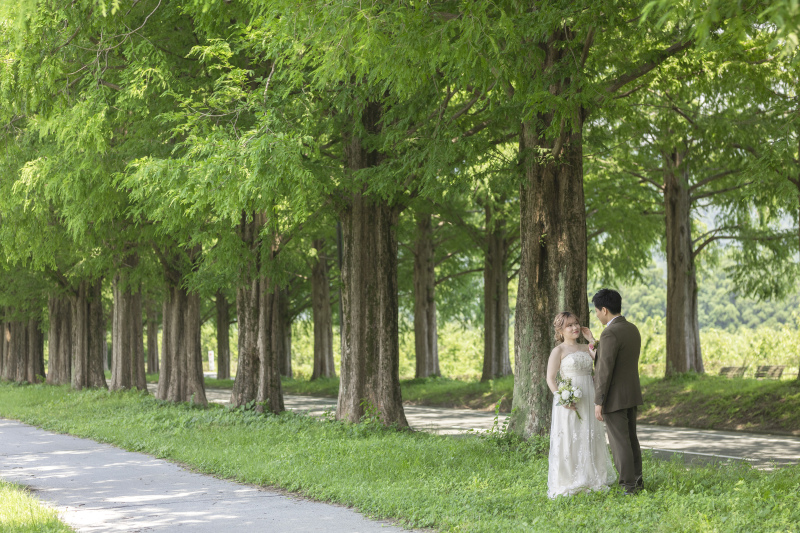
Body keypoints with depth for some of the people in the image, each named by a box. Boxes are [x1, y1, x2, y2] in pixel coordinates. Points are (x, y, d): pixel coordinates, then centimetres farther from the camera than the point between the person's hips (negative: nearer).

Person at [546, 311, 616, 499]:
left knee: (591, 439, 10)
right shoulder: (558, 351, -5)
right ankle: (569, 483, 3)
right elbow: (550, 379, -10)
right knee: (569, 440, -3)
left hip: (588, 399, 6)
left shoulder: (585, 349, 13)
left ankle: (591, 479, 19)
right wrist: (563, 399, -19)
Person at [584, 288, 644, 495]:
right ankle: (637, 480, 24)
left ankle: (629, 485, 5)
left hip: (614, 398, -9)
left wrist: (598, 403, -18)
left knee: (619, 442, 0)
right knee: (630, 439, 17)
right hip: (631, 394, 9)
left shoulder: (610, 333, -21)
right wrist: (593, 342, 20)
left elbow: (605, 371, -22)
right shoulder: (632, 329, 8)